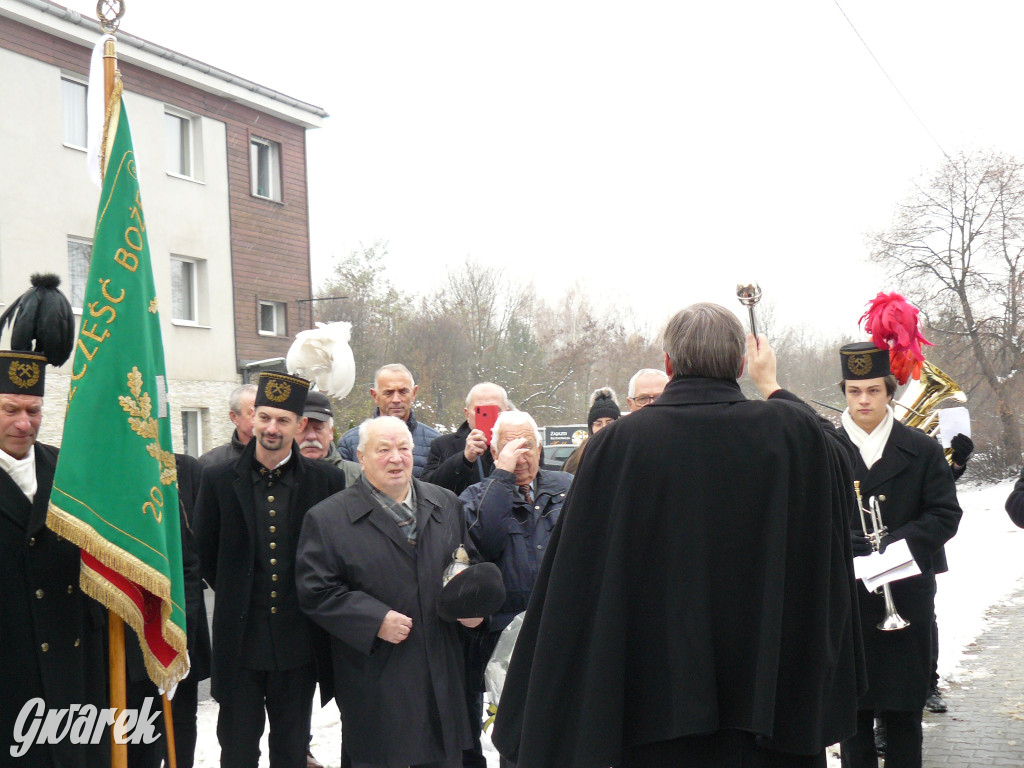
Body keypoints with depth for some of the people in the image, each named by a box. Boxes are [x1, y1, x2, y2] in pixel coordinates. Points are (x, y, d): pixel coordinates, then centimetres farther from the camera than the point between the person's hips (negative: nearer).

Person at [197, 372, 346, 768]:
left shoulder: (327, 480, -2)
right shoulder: (218, 479, -1)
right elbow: (207, 554, 8)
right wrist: (235, 596, 9)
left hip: (298, 642, 0)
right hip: (240, 640, 0)